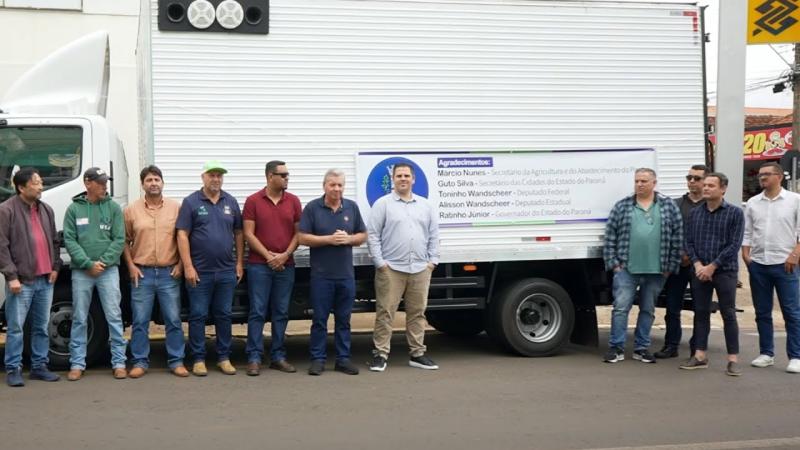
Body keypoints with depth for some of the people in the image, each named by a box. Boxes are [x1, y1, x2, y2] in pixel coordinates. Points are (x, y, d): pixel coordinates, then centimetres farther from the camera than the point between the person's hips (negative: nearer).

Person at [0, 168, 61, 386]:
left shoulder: (46, 209, 13)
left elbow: (54, 241, 20)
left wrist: (55, 267, 8)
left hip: (45, 280, 6)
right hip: (21, 281, -6)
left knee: (42, 327, 11)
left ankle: (39, 367, 19)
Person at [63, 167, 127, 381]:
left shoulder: (113, 207, 3)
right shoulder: (74, 208, 3)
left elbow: (119, 239, -1)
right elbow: (69, 240, -2)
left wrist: (103, 262, -12)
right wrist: (88, 264, -12)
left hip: (108, 270, 0)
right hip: (81, 272, 0)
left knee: (114, 317, 1)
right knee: (79, 319, 6)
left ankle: (119, 362, 7)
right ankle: (77, 364, 13)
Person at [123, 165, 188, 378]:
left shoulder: (177, 208, 4)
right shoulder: (131, 210, 5)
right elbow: (124, 241, 8)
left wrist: (180, 264, -3)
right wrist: (131, 266, -1)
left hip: (169, 273, 0)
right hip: (142, 273, 0)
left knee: (173, 320, 3)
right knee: (140, 321, 4)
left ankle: (176, 362, 11)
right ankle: (140, 362, 12)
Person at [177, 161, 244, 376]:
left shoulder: (231, 202, 9)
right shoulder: (191, 202, -2)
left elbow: (238, 233, 13)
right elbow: (182, 235, -6)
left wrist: (240, 263, 6)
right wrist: (188, 266, -12)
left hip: (226, 271, 3)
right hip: (199, 271, -3)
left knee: (224, 315, 9)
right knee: (198, 316, 3)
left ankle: (224, 357, 18)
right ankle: (198, 359, 11)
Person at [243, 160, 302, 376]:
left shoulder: (293, 201, 7)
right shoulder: (253, 201, -1)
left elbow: (298, 232, 6)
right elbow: (248, 234, -4)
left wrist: (285, 255, -7)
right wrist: (268, 256, -10)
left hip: (285, 266, 3)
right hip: (259, 265, -3)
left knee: (281, 313, 7)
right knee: (257, 312, -2)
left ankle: (278, 356, 14)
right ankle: (254, 358, 1)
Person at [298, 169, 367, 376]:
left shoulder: (352, 207, 8)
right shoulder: (312, 208, -2)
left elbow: (363, 235, 12)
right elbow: (303, 238, -6)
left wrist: (349, 239, -10)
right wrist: (329, 239, -16)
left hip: (346, 274, 3)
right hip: (321, 274, -3)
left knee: (343, 319, 9)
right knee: (319, 319, 2)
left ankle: (343, 359, 16)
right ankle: (317, 359, 10)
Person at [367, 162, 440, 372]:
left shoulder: (425, 205, 13)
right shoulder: (383, 204, 0)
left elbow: (433, 235, 15)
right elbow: (373, 235, -3)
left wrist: (432, 260, 6)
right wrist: (379, 262, -9)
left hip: (420, 269, 4)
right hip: (391, 269, -4)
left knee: (417, 312, 9)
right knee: (385, 312, -3)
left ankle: (417, 354, 17)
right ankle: (380, 354, 2)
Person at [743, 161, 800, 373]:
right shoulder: (753, 203, 11)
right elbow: (746, 232, 13)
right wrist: (745, 255, 2)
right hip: (758, 264, 4)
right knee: (762, 313, 9)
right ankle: (766, 354, 17)